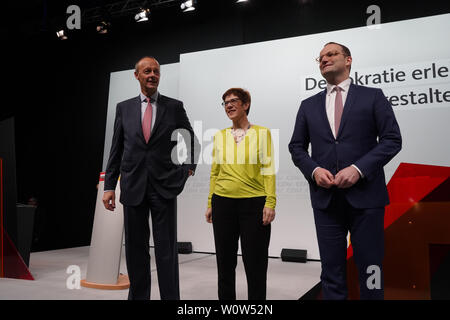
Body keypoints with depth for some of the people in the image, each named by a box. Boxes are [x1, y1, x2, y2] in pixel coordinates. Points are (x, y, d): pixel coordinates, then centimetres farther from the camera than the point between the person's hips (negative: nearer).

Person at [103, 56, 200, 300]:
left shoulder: (174, 106, 5)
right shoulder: (124, 108, 10)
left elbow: (192, 141, 16)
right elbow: (116, 150, 8)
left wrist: (189, 168, 3)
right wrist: (109, 186, 3)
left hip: (164, 186, -2)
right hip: (133, 186, 2)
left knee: (166, 249, 1)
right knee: (135, 248, 9)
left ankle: (170, 297, 10)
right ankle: (138, 295, 22)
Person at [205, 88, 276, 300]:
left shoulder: (262, 133, 2)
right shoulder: (220, 136, 10)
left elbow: (268, 170, -3)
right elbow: (215, 172, 12)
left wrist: (270, 203, -11)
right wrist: (210, 204, 8)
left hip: (254, 203, -3)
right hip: (223, 203, 3)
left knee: (255, 262, 2)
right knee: (225, 261, 11)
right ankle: (225, 298, 27)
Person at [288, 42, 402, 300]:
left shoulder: (372, 96, 6)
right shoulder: (309, 105, 14)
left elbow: (392, 139, -1)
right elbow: (297, 146, 14)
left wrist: (359, 168, -14)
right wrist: (314, 170, -6)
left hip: (365, 195, -2)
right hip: (326, 197, 2)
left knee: (371, 270, 7)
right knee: (332, 273, 9)